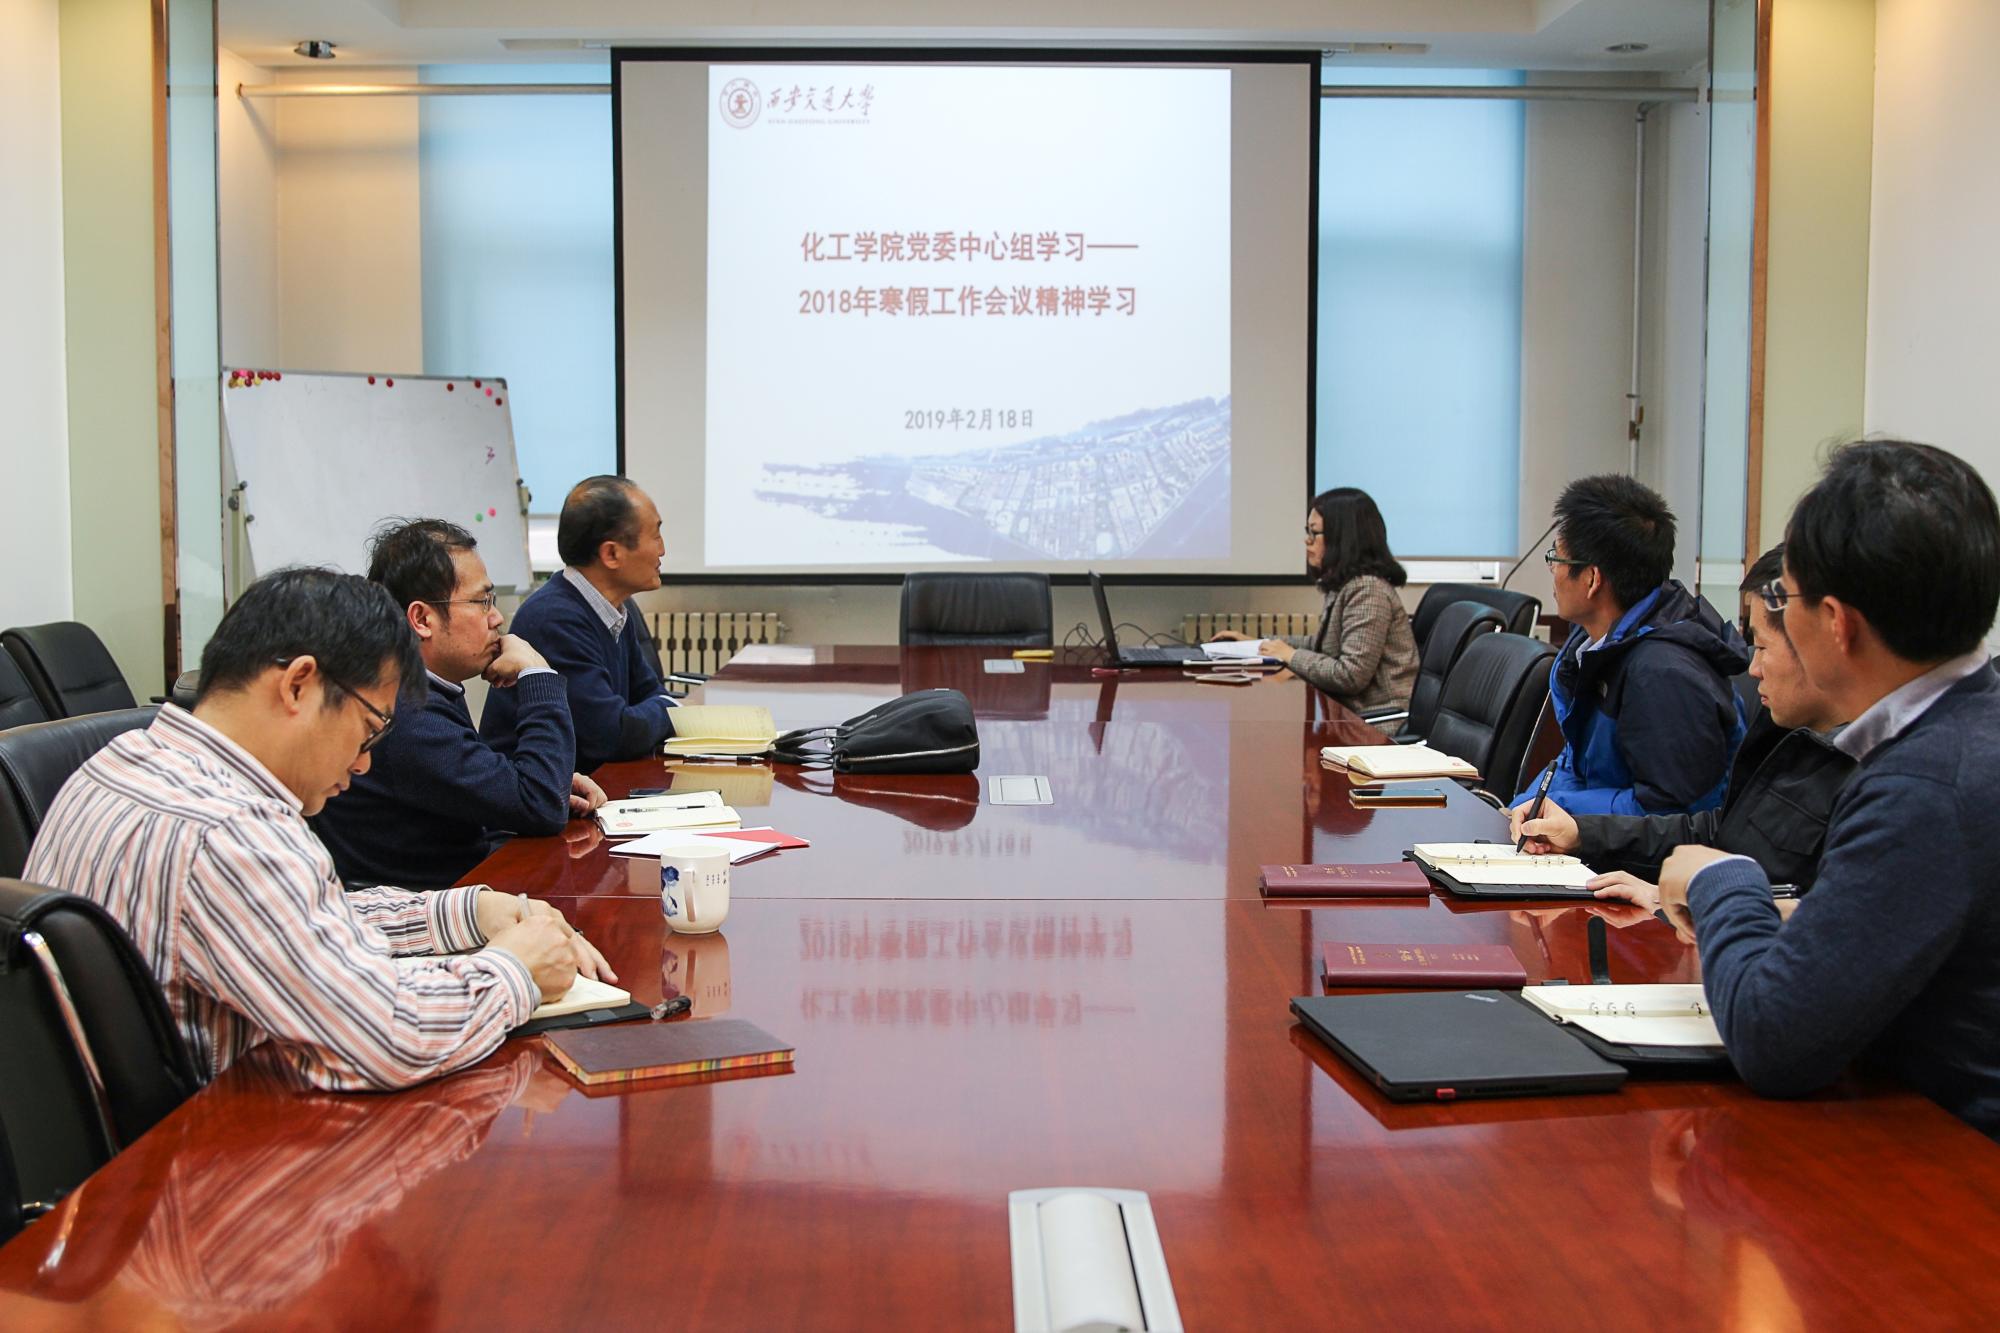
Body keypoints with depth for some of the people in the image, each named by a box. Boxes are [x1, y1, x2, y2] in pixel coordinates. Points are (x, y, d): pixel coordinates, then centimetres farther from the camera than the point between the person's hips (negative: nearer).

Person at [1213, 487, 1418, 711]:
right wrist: (1262, 643, 22)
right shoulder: (1344, 585, 13)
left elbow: (1351, 675, -23)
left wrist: (1291, 656, -11)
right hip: (1355, 711, 9)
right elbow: (1322, 644, 29)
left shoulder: (1368, 590, -18)